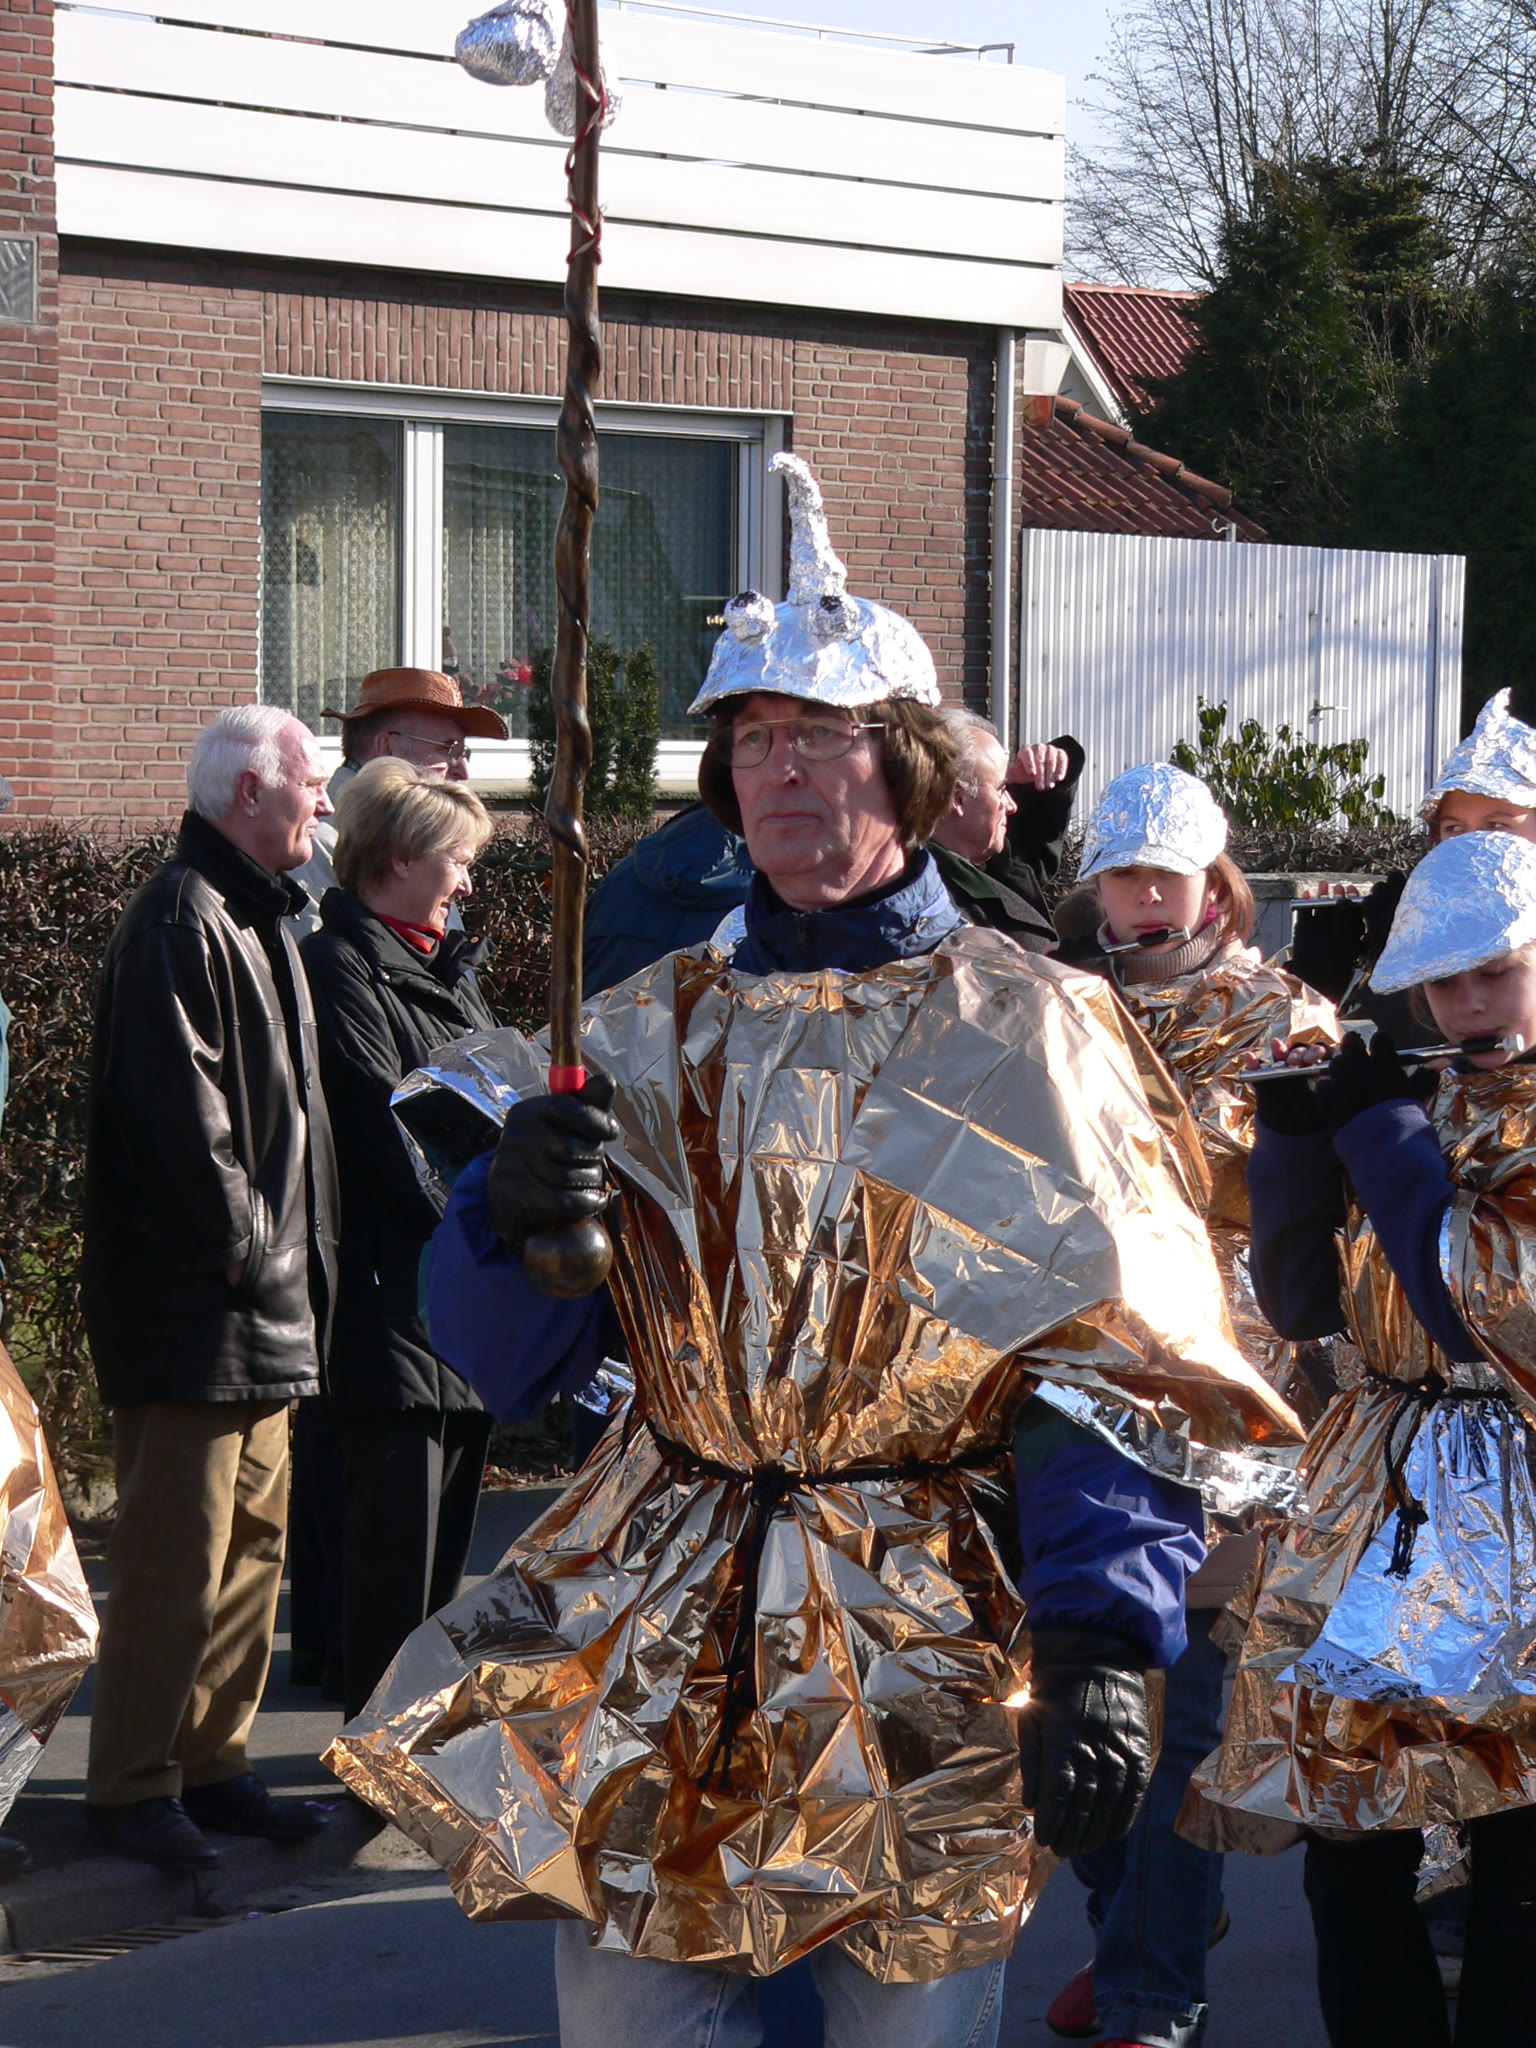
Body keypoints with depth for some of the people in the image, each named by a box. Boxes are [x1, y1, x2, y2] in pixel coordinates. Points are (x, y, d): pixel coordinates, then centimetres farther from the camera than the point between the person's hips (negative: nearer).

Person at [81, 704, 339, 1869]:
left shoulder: (259, 920, 18)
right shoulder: (181, 922, -14)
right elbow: (181, 1106, -21)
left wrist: (295, 1257, 16)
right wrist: (237, 1239, -15)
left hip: (265, 1304, 10)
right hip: (189, 1306, -10)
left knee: (252, 1543, 13)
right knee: (178, 1553, -6)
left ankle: (213, 1764, 21)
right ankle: (136, 1786, 2)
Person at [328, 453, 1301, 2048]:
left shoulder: (1026, 1029, 0)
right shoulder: (651, 1030, 10)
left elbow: (1122, 1363, -8)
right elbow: (500, 1352, 7)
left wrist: (1099, 1648, -20)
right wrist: (514, 1209, -15)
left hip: (928, 1662, -3)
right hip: (654, 1632, 3)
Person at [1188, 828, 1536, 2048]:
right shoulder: (1422, 1103, 11)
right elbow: (1304, 1301, 10)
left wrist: (1379, 1131, -12)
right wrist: (1295, 1136, -4)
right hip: (1375, 1514, 5)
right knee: (1347, 1851, 5)